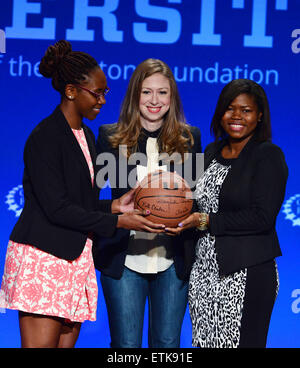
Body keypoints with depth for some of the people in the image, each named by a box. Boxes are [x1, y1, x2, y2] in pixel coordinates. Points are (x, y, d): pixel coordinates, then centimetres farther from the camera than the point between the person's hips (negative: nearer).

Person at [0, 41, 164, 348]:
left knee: (66, 342, 3)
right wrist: (117, 221, -13)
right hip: (43, 258, -8)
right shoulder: (46, 137, -10)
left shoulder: (85, 135, 18)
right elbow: (57, 207, -15)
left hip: (76, 258, 8)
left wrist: (113, 206, 4)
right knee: (41, 344, -10)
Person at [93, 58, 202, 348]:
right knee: (126, 344, 4)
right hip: (124, 258, -1)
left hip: (173, 261, 1)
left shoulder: (189, 138, 9)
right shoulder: (111, 136, 5)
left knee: (167, 344, 8)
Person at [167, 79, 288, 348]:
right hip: (205, 272, 6)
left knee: (243, 342, -4)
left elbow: (262, 218, -15)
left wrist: (205, 221, -16)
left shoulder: (269, 155, -6)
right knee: (204, 342, 6)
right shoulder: (212, 151, 14)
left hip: (247, 275, -6)